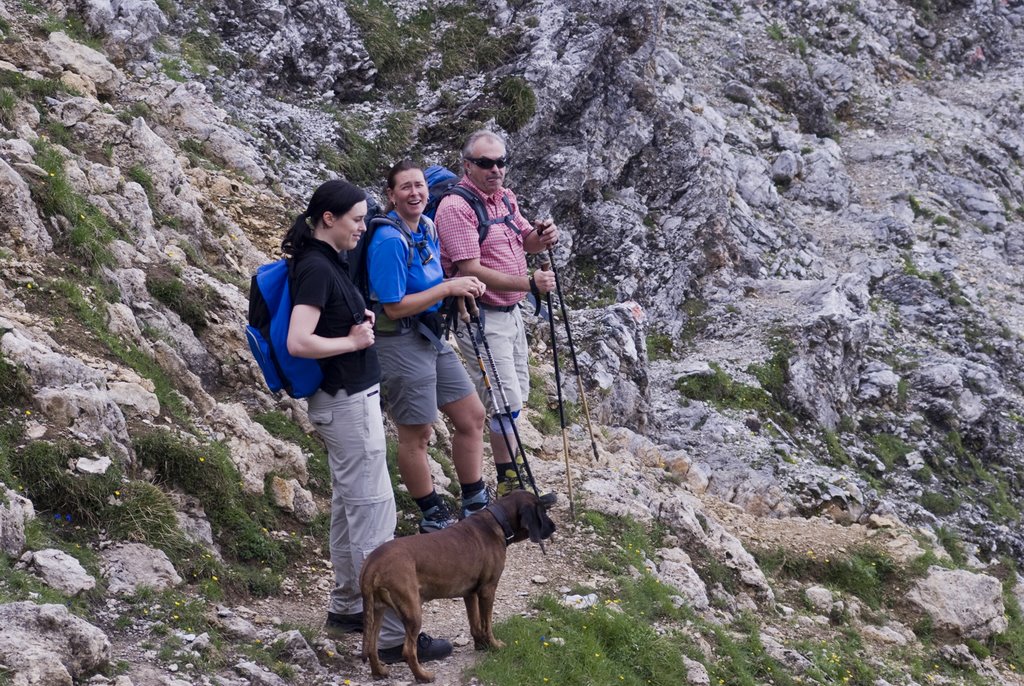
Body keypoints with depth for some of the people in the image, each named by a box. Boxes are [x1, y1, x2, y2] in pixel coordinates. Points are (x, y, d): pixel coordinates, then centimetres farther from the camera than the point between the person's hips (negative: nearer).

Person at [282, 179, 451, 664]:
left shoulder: (328, 262, 10)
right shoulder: (315, 268, -19)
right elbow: (299, 343, -28)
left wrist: (360, 320, 9)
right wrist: (354, 341, -16)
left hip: (348, 398, 10)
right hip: (347, 401, -10)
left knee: (349, 506, 16)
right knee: (373, 512, -9)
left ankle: (347, 609, 25)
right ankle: (392, 634, -7)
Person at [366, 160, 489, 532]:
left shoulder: (428, 228, 5)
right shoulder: (389, 241, -22)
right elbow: (395, 307, -23)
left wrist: (462, 287, 0)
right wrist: (448, 288, -21)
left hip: (432, 337, 9)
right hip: (401, 343, -9)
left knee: (472, 417, 13)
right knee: (416, 434, 4)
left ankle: (475, 506, 27)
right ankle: (434, 518, 19)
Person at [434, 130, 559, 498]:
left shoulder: (505, 197, 7)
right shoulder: (456, 207, -20)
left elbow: (525, 240, 21)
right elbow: (471, 271, -26)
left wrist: (542, 237, -5)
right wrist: (530, 283, -28)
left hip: (510, 311, 9)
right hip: (481, 317, -9)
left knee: (516, 393, 17)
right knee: (506, 400, -9)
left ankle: (510, 472, 31)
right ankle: (507, 484, 1)